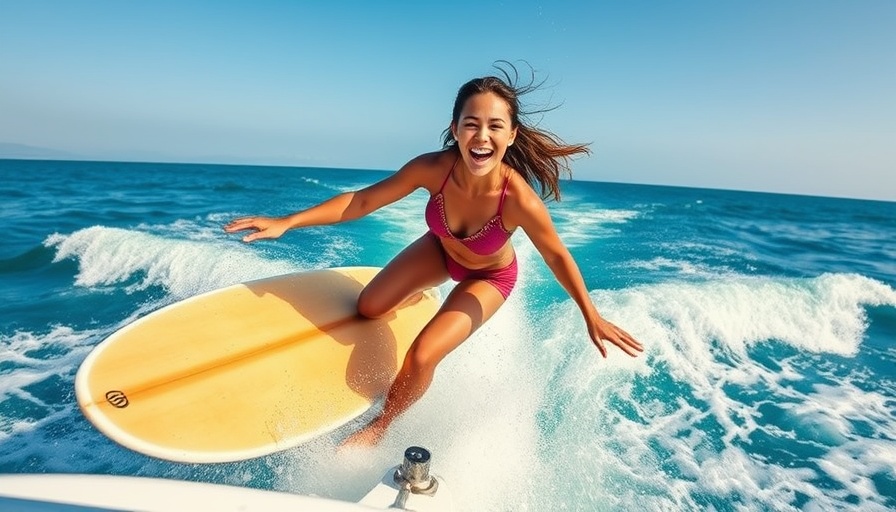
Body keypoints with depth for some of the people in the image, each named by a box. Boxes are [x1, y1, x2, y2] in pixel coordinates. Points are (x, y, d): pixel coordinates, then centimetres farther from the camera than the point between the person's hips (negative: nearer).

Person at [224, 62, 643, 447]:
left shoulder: (520, 200, -40)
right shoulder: (433, 168, -33)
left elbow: (557, 258, -21)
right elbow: (363, 200, -21)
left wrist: (591, 316, -13)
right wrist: (287, 222, -22)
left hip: (489, 276, -3)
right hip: (439, 248, 4)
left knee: (421, 356, -15)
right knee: (368, 308, 11)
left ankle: (380, 425, 19)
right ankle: (419, 297, 47)